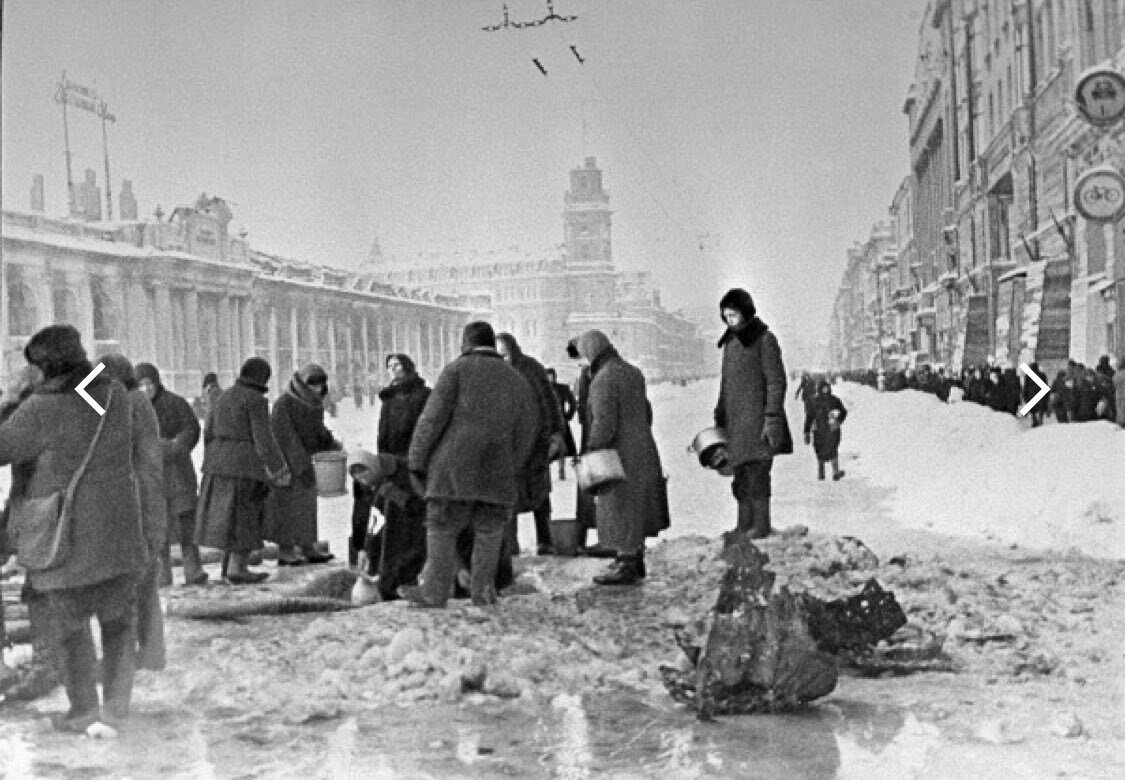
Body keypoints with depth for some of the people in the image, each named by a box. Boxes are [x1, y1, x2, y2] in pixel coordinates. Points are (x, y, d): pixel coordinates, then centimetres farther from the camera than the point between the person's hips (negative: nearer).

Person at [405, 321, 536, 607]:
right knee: (489, 534, 11)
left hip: (455, 468, -3)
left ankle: (434, 592, 2)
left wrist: (416, 462, -2)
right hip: (497, 473, 3)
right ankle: (482, 590, 6)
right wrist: (512, 472, 16)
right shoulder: (517, 380, 15)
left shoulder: (457, 370, 2)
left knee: (441, 531, 3)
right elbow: (527, 431, 13)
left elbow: (433, 417, -5)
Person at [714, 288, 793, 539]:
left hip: (757, 417, -7)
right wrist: (719, 418, 19)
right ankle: (744, 524, 13)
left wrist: (772, 419, -16)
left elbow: (776, 382, -10)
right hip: (735, 420, 7)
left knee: (756, 472, -9)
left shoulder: (764, 340, -7)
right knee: (740, 474, 8)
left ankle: (761, 525, -4)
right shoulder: (730, 341, 16)